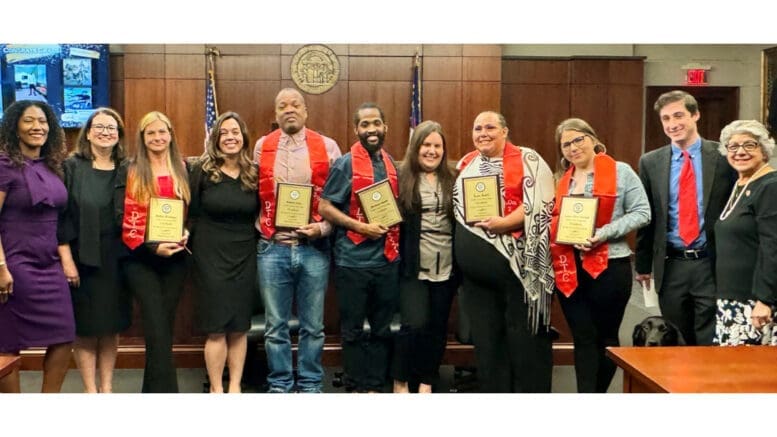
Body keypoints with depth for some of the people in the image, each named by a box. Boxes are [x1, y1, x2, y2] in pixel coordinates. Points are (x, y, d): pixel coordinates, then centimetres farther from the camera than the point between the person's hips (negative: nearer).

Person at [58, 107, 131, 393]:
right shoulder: (71, 167, -3)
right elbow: (60, 215, -7)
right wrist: (66, 259, -13)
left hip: (115, 260, 3)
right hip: (82, 258, -3)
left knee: (112, 326, 8)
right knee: (85, 328, 3)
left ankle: (106, 387, 19)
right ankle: (90, 390, 13)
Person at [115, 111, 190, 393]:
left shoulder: (183, 169, 11)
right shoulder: (129, 171, 0)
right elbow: (124, 218, -7)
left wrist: (187, 233, -5)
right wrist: (152, 247, -17)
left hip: (175, 257, 4)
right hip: (140, 258, -4)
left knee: (164, 326, 8)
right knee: (158, 329, -10)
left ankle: (152, 390, 21)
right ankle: (165, 391, -8)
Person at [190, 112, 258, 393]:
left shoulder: (253, 174, 5)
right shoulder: (202, 171, -3)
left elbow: (260, 214, 10)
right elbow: (191, 213, -1)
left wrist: (252, 242, 1)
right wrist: (191, 242, -5)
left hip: (244, 257, 3)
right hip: (211, 256, -3)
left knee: (239, 327, 6)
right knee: (216, 327, -2)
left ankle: (235, 386, 17)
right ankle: (216, 388, 10)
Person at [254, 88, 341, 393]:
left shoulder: (327, 147, 2)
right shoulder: (261, 147, 8)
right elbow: (252, 194, 10)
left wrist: (323, 228, -11)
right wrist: (259, 230, -1)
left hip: (314, 248, -1)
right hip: (272, 248, 1)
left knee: (312, 325, 8)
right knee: (276, 326, 8)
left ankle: (310, 386, 21)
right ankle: (279, 386, 20)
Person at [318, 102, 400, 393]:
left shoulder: (391, 164, 11)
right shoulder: (345, 164, -7)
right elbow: (324, 207, -12)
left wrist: (396, 224, 5)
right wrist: (362, 227, -19)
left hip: (388, 259, 6)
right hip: (353, 261, -5)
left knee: (382, 327, 13)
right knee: (353, 329, 6)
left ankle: (377, 385, 24)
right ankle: (358, 387, 18)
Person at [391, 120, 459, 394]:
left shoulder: (452, 180, 11)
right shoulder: (401, 177, 0)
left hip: (446, 267, 4)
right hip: (413, 266, -4)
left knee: (437, 326, 8)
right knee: (415, 324, -10)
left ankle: (427, 382, 22)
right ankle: (400, 381, 10)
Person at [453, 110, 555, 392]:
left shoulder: (526, 160, -3)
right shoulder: (465, 164, 15)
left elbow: (541, 203, -14)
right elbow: (456, 206, 24)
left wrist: (505, 223, -24)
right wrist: (462, 250, 11)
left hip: (518, 265, -6)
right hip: (476, 273, 6)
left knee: (524, 336, -1)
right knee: (485, 338, 12)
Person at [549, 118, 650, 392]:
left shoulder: (620, 172, -2)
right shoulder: (561, 180, 14)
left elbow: (642, 213, -7)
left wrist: (604, 233, -18)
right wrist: (560, 233, -3)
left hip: (608, 266, -4)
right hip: (568, 269, 4)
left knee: (606, 338, 8)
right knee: (583, 339, 4)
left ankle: (597, 392, 22)